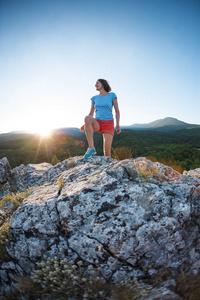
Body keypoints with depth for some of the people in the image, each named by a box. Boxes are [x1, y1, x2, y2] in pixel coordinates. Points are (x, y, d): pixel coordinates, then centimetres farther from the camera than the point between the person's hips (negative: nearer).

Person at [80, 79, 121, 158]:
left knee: (107, 148, -19)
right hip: (97, 124, 2)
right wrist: (85, 124, -5)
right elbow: (91, 113, 12)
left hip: (108, 124, -2)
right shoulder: (94, 98, 12)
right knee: (87, 118, -34)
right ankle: (91, 147, -32)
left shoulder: (112, 95, 4)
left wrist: (117, 124, -9)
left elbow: (117, 111, 3)